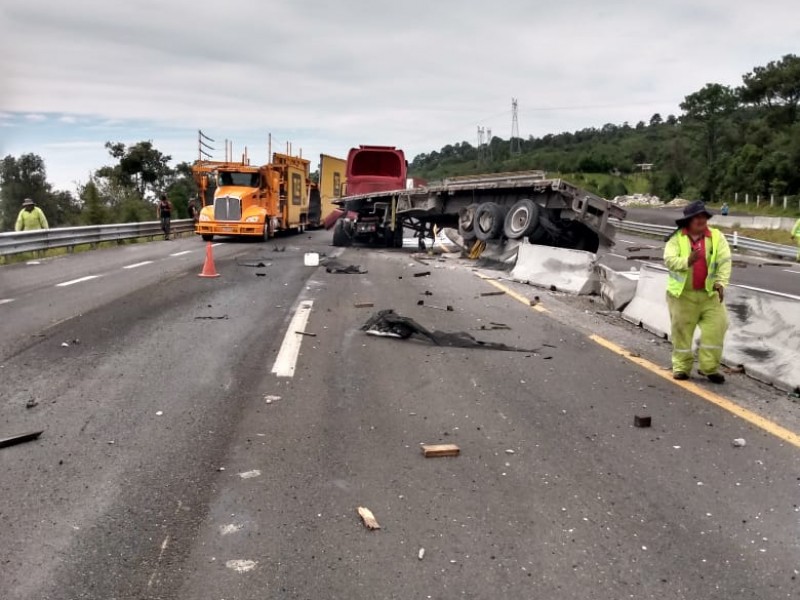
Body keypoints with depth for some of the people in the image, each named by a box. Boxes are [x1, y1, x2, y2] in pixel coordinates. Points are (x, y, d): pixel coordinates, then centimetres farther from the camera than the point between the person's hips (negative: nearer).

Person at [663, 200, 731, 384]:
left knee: (716, 327, -4)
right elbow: (669, 259, -15)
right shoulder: (677, 238, -4)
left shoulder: (716, 237, -1)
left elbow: (724, 261, -8)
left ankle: (709, 367, 9)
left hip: (709, 293, 1)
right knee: (682, 330, 5)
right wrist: (687, 261, -34)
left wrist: (721, 282, -22)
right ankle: (681, 366, 19)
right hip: (682, 293, -1)